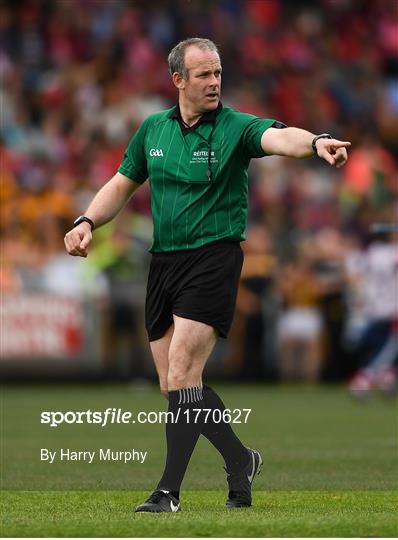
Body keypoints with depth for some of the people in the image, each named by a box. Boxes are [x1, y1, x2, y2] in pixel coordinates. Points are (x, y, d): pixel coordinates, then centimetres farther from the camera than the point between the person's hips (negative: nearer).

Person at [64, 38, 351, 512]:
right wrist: (86, 222, 3)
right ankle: (240, 461, 27)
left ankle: (170, 490, -11)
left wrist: (315, 142, -51)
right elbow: (122, 185, 20)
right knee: (174, 385, 8)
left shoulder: (235, 127, -8)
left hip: (213, 257, -6)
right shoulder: (152, 129, 8)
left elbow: (278, 137, -29)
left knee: (182, 373, -16)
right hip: (163, 261, 6)